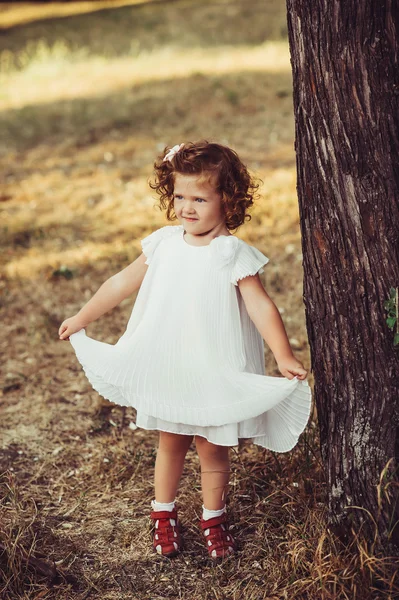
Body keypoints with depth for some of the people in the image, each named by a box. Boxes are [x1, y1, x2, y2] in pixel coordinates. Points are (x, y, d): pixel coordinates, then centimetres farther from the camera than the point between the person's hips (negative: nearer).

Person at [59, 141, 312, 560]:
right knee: (170, 443, 16)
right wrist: (81, 318, 13)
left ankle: (214, 519, 31)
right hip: (167, 368, 3)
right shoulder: (163, 244, -2)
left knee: (212, 448, 10)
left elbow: (261, 306, -18)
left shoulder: (233, 254, -14)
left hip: (215, 372, -3)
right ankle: (163, 514, 35)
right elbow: (123, 282, 8)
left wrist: (284, 356, -28)